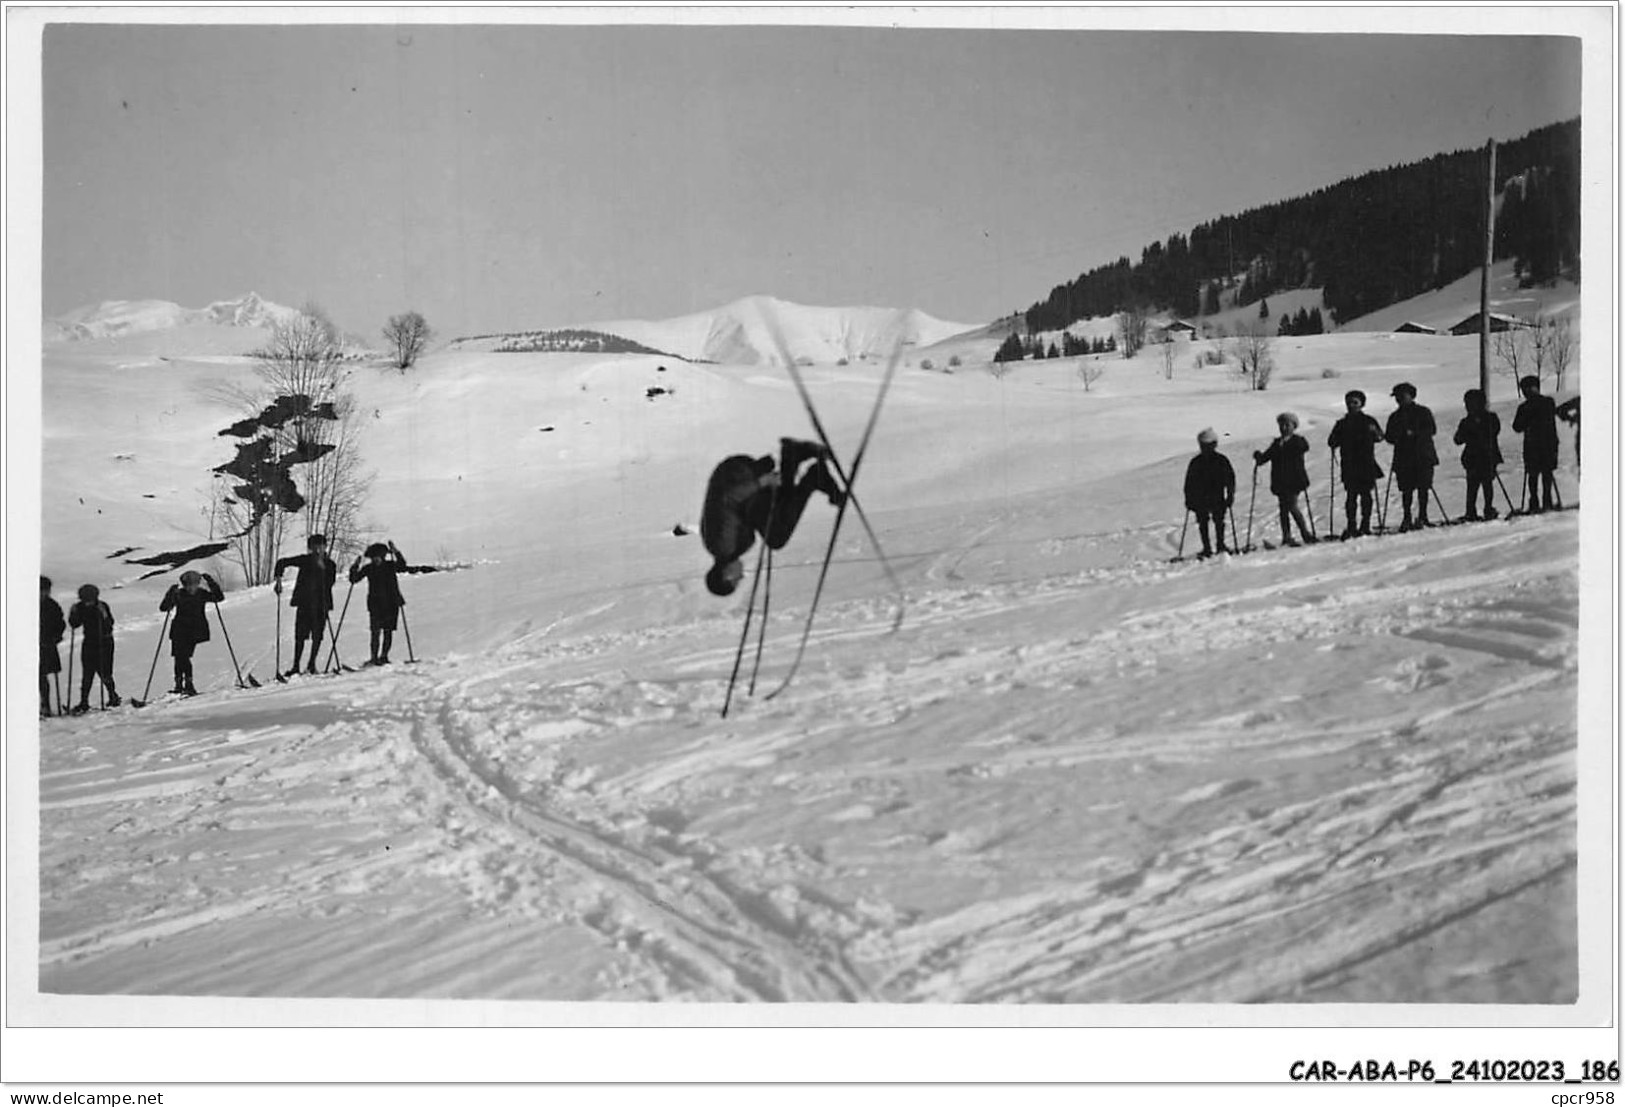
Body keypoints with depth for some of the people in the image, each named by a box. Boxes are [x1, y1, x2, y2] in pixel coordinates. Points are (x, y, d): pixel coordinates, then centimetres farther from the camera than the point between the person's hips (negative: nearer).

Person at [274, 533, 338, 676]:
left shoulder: (330, 565, 4)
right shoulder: (305, 560, -1)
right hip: (304, 603, -1)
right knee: (300, 636, -2)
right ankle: (296, 666, 5)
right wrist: (278, 578, -11)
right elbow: (282, 562, 0)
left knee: (317, 636, 2)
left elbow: (330, 584, 2)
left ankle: (312, 664, 15)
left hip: (321, 604, 1)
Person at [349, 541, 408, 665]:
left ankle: (384, 656, 16)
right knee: (375, 632, -9)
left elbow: (402, 565, -15)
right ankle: (374, 658, -8)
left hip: (391, 604, 1)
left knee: (388, 632, 5)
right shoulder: (368, 569, 3)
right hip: (375, 605, -1)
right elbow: (354, 579, 1)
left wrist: (396, 552, -27)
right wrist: (355, 568, -16)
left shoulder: (390, 565, 2)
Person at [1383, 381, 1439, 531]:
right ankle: (1407, 518, 6)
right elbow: (1390, 437, 13)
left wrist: (1415, 433, -17)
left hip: (1423, 456, -3)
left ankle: (1422, 516, 1)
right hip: (1403, 457, 3)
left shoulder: (1423, 412, 6)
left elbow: (1432, 429, -4)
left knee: (1423, 488, -6)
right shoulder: (1395, 417, 16)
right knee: (1406, 489, -1)